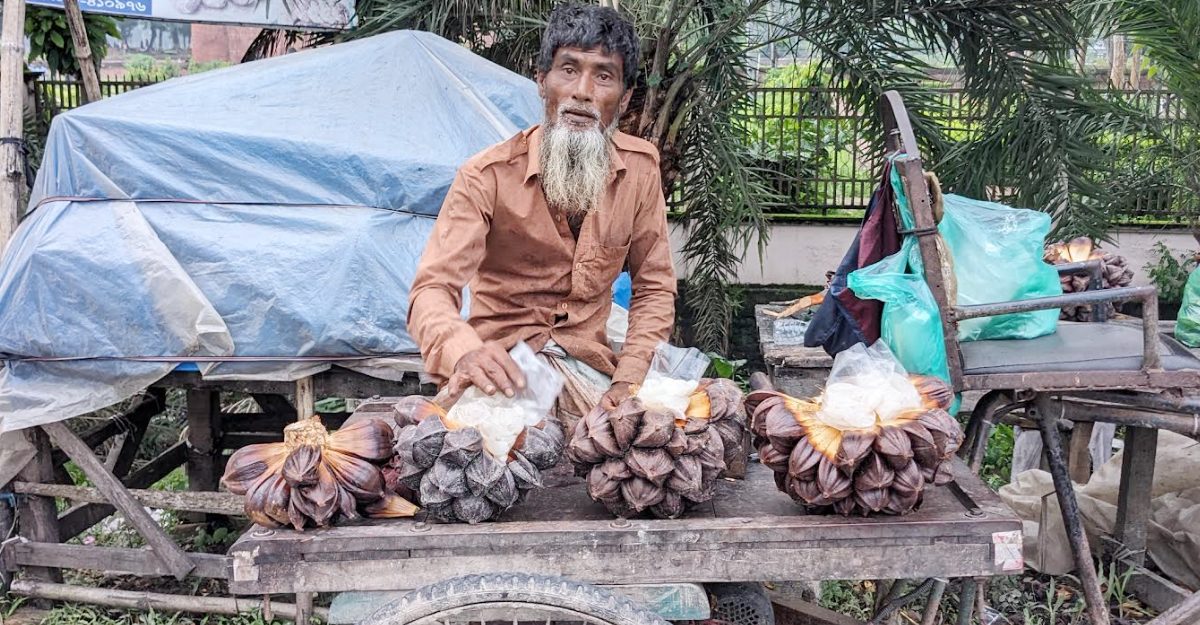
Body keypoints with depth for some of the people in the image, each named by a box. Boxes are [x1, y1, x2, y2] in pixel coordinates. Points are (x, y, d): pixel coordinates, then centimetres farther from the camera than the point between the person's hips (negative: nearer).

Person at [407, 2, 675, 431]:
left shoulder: (640, 167, -4)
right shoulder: (487, 177, -16)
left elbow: (653, 285, 3)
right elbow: (433, 288, -23)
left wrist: (629, 382, -10)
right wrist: (464, 352, -46)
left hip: (588, 362, 4)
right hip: (503, 359, -3)